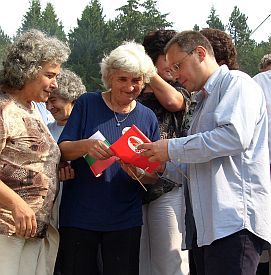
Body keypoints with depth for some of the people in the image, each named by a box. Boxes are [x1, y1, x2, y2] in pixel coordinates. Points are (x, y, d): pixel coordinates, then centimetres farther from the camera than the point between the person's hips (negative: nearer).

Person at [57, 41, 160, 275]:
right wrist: (86, 145, -24)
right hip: (79, 217, -2)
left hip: (125, 220, 2)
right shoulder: (87, 104, -1)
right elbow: (63, 150, -3)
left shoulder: (147, 118, 6)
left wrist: (140, 174, -16)